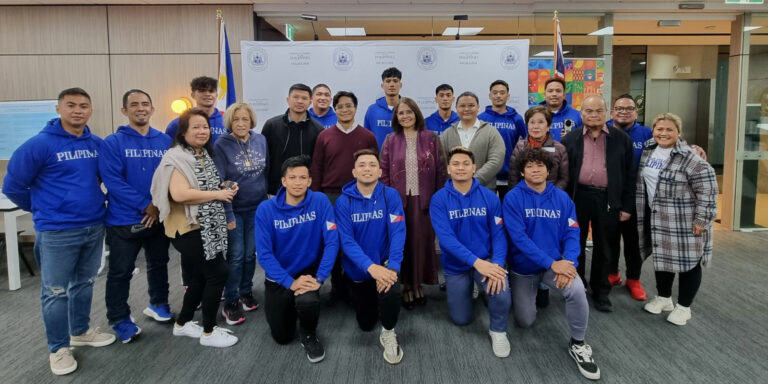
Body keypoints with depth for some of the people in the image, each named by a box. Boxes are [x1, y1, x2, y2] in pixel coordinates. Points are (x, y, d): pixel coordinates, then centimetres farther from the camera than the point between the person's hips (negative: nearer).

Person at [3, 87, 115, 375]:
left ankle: (80, 332, 36)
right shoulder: (40, 144, -13)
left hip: (94, 227, 5)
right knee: (55, 292, 5)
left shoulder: (98, 144, 2)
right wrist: (44, 210, 4)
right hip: (57, 231, -5)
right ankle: (58, 348, 19)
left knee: (84, 283, 18)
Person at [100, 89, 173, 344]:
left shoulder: (165, 141, 3)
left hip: (159, 217, 4)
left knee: (159, 264, 19)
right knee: (120, 272, 6)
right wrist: (146, 205, -20)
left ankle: (158, 305, 39)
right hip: (124, 220, -4)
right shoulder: (113, 143, -9)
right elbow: (112, 181, -17)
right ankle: (119, 319, 22)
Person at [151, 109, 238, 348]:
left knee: (199, 277, 16)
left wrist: (225, 189, 7)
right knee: (218, 273, -6)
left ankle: (182, 324, 33)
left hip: (205, 227, 9)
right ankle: (208, 332, 8)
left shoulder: (205, 155, 14)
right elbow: (179, 194, -28)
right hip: (189, 228, -9)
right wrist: (218, 194, -19)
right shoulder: (177, 157, -15)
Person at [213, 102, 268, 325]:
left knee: (250, 253, 13)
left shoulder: (260, 140, 0)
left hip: (257, 208, 4)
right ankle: (230, 302, 14)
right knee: (236, 255, 1)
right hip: (235, 209, -3)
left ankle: (246, 292, 31)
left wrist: (266, 198, 8)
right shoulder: (222, 146, -12)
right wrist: (227, 214, -15)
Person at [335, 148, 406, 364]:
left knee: (391, 290, -35)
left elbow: (398, 233, -19)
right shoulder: (344, 201, -12)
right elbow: (346, 240, -19)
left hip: (384, 263, -1)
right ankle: (371, 300, 50)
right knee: (366, 324, 14)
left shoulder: (391, 196, -11)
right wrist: (370, 266, -33)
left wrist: (392, 267, -34)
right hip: (357, 269, 1)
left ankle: (388, 334, -4)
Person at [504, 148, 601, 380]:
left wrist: (568, 263, -25)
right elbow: (518, 237, -22)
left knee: (577, 290, -30)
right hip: (523, 267, -1)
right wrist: (551, 263, -28)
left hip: (557, 263, 1)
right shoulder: (513, 198, -15)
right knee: (525, 322, 7)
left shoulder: (562, 198, -4)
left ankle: (577, 344, -7)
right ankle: (527, 294, 42)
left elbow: (572, 233, -7)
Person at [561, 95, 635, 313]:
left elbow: (629, 175, 4)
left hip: (608, 199, 0)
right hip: (578, 198, 0)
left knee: (604, 249, 9)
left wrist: (626, 206, 0)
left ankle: (601, 292, 25)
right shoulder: (570, 139, 4)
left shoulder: (622, 139, 3)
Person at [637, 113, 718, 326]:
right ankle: (663, 298, 34)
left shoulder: (688, 158, -18)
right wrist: (636, 210, 15)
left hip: (684, 220, -6)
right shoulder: (649, 151, 4)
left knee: (688, 260, 5)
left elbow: (707, 189, -18)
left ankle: (684, 307, 19)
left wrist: (701, 219, -18)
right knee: (662, 257, 17)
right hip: (658, 218, 7)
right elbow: (643, 182, 16)